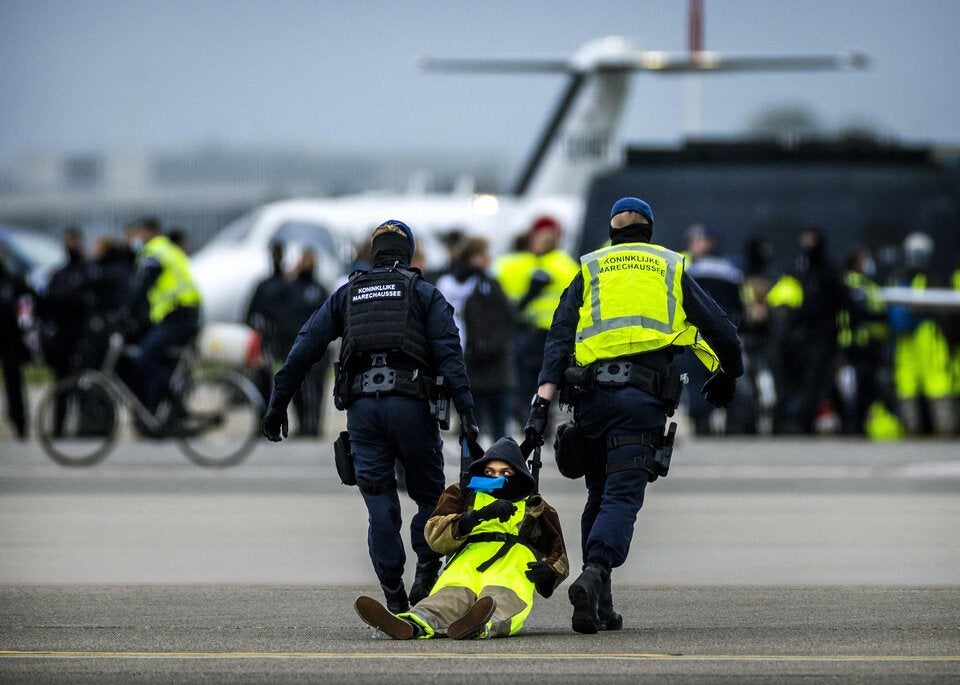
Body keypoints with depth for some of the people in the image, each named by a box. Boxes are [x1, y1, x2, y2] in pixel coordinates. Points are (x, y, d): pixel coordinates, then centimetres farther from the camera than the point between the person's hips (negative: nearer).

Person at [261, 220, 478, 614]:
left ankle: (395, 600, 1)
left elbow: (304, 349, 13)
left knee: (380, 505, 4)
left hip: (361, 405, 2)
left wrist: (278, 404, 14)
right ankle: (427, 576, -7)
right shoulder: (424, 293, 12)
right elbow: (449, 352, -2)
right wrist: (465, 408, -8)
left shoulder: (347, 295, 20)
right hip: (409, 401, -2)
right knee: (429, 495, 11)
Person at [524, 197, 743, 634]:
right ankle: (594, 576, -35)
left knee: (599, 496, 16)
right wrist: (726, 376, 36)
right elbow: (721, 332, 16)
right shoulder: (671, 270, 18)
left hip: (591, 393, 2)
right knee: (623, 496, -8)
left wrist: (543, 401, -2)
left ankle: (599, 606, 11)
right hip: (644, 396, -2)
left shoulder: (590, 271, 19)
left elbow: (559, 338, 6)